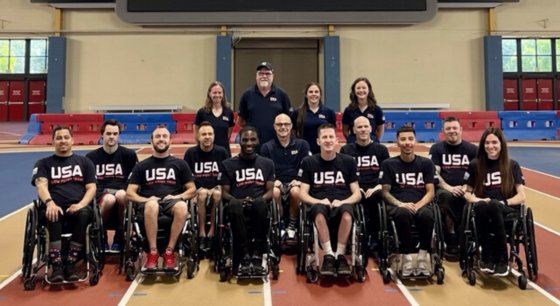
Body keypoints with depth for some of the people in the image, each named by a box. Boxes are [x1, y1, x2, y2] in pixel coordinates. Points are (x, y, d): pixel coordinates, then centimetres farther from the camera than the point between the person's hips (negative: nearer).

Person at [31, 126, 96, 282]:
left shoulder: (84, 162, 20)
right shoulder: (44, 163, 19)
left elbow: (91, 188, 10)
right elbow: (41, 186, 0)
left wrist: (81, 204, -12)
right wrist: (50, 203, -22)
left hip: (78, 206, 0)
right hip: (56, 207, 0)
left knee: (84, 214, -36)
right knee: (52, 216, -37)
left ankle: (70, 264, -29)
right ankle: (57, 265, -33)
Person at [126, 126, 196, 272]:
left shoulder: (180, 164, 16)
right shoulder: (141, 166, 16)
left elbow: (192, 190, 14)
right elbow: (130, 193, 11)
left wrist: (177, 197, -6)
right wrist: (145, 199, -9)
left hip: (173, 201, 0)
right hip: (149, 202, 0)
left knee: (182, 208, -38)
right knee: (152, 205, -39)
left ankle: (169, 252, -23)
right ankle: (153, 252, -27)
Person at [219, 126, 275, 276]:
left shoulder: (267, 163, 17)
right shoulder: (228, 164, 14)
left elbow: (271, 191, 7)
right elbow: (224, 193, 7)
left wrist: (256, 200, -14)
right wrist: (239, 201, -14)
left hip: (259, 205, 1)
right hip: (238, 206, 0)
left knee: (260, 203, -37)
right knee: (234, 205, -38)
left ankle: (257, 256, -34)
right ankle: (244, 256, -34)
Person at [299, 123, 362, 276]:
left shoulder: (348, 161, 12)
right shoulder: (309, 162, 11)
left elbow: (357, 193, 9)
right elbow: (303, 193, 7)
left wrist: (343, 202, -11)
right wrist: (318, 201, -13)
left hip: (342, 204, 0)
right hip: (319, 205, 0)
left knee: (347, 213, -37)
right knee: (319, 211, -38)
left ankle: (340, 255, -18)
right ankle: (329, 256, -23)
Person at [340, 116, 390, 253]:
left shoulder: (381, 149, 17)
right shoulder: (346, 150, 16)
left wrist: (377, 188, -7)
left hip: (375, 190, 1)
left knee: (374, 197, -36)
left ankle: (373, 237, -17)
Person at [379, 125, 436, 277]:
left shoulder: (426, 163, 13)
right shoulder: (389, 164, 9)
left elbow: (430, 192, 8)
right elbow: (385, 192, 6)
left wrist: (418, 205, -11)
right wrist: (400, 204, -13)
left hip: (420, 205, 1)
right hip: (397, 205, -1)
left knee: (427, 215, -35)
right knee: (403, 214, -37)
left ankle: (423, 255, -16)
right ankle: (407, 258, -24)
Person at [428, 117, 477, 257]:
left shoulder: (471, 149, 13)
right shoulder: (436, 149, 9)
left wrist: (467, 187, -14)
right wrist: (449, 188, -17)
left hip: (465, 191, 1)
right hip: (444, 189, -1)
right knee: (446, 197, -36)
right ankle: (452, 243, -23)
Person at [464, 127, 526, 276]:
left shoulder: (512, 165, 10)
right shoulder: (475, 165, 12)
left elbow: (521, 196, 4)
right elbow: (467, 193, 13)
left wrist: (504, 203, -14)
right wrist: (478, 200, -8)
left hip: (507, 212, -1)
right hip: (482, 211, 1)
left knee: (493, 206, -36)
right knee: (482, 206, -36)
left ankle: (501, 260, -25)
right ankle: (488, 257, -25)